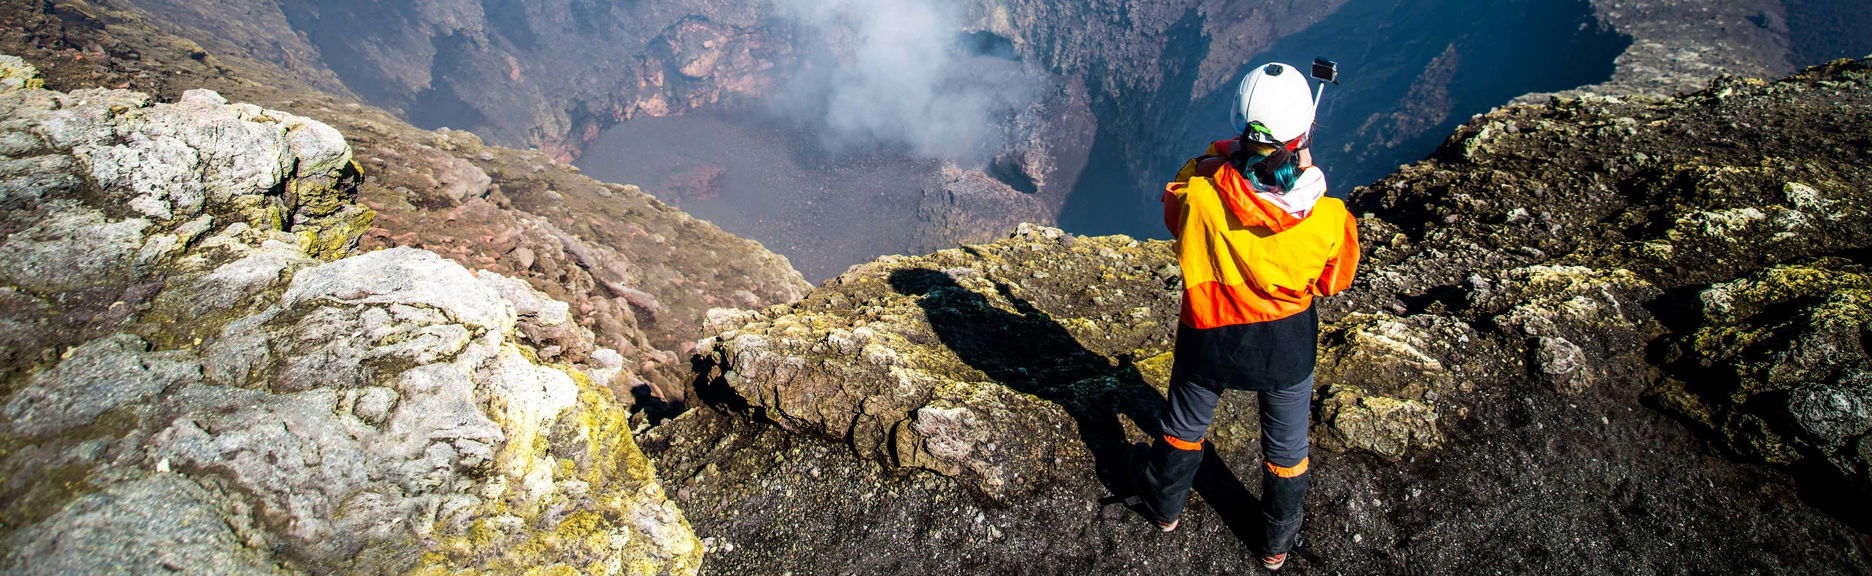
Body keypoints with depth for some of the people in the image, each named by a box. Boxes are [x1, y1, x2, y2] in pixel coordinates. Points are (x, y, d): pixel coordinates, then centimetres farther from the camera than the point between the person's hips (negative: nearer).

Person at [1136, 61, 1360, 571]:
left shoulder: (1198, 192, -29)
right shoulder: (1326, 217, -27)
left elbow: (1172, 211, -3)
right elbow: (1336, 281, -6)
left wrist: (1227, 154, -7)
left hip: (1209, 335, 0)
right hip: (1287, 343, 0)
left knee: (1185, 427, 28)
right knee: (1287, 447, 25)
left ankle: (1165, 506, 53)